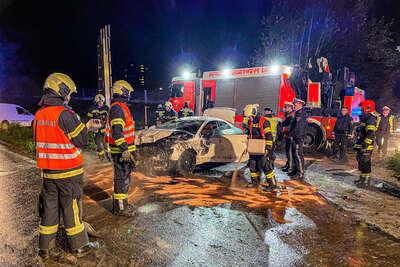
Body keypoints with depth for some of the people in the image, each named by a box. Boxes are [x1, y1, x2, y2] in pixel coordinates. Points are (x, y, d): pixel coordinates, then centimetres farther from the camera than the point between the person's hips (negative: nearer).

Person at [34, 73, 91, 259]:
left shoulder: (39, 115, 5)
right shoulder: (64, 114, -19)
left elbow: (38, 140, 16)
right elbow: (82, 140, -15)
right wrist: (79, 123, 1)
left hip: (48, 171, 7)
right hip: (68, 172, -6)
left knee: (49, 207, 16)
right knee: (71, 208, 5)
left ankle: (44, 247, 28)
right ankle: (79, 245, 19)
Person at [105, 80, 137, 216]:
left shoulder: (119, 106, 17)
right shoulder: (118, 108, -17)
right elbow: (117, 131, -28)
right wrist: (125, 150, -34)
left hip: (124, 150, 10)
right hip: (121, 152, -10)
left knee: (124, 178, 18)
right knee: (122, 179, -1)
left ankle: (121, 203, 31)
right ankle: (120, 208, 10)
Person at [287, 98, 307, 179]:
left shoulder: (301, 114, -14)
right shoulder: (297, 113, 19)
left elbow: (298, 127, -20)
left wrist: (290, 134, -15)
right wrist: (290, 134, 15)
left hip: (298, 138, -11)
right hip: (295, 138, 11)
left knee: (298, 155, -9)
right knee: (294, 154, 16)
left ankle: (301, 174, -5)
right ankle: (295, 170, 26)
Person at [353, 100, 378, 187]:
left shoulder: (370, 120, -16)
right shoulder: (365, 119, 17)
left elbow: (370, 134, -25)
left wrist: (365, 144, -29)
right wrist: (357, 145, 25)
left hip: (366, 147, -10)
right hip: (362, 146, 10)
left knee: (365, 163, -5)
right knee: (361, 163, 16)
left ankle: (366, 181, 3)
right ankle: (362, 179, 25)